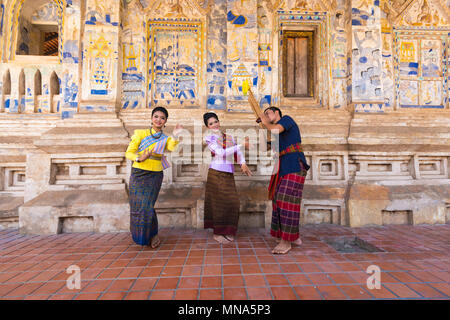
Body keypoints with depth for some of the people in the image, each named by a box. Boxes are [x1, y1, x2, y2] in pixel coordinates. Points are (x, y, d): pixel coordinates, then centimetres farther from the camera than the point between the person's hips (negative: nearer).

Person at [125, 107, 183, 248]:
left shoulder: (165, 139, 6)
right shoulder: (140, 133, 0)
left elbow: (172, 148, -16)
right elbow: (129, 153, -2)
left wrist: (175, 136, -33)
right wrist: (139, 158, -21)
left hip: (155, 176, 0)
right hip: (139, 174, 0)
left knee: (147, 207, -1)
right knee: (138, 206, 6)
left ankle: (153, 235, 23)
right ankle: (140, 236, 31)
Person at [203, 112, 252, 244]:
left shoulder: (229, 137, 15)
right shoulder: (209, 138, -2)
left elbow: (238, 153, 7)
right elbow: (222, 153, -15)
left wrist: (243, 163, -13)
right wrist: (241, 145, -19)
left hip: (229, 174, 5)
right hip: (216, 173, -5)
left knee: (233, 202, 5)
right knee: (220, 202, -3)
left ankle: (227, 231, 22)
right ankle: (217, 233, 12)